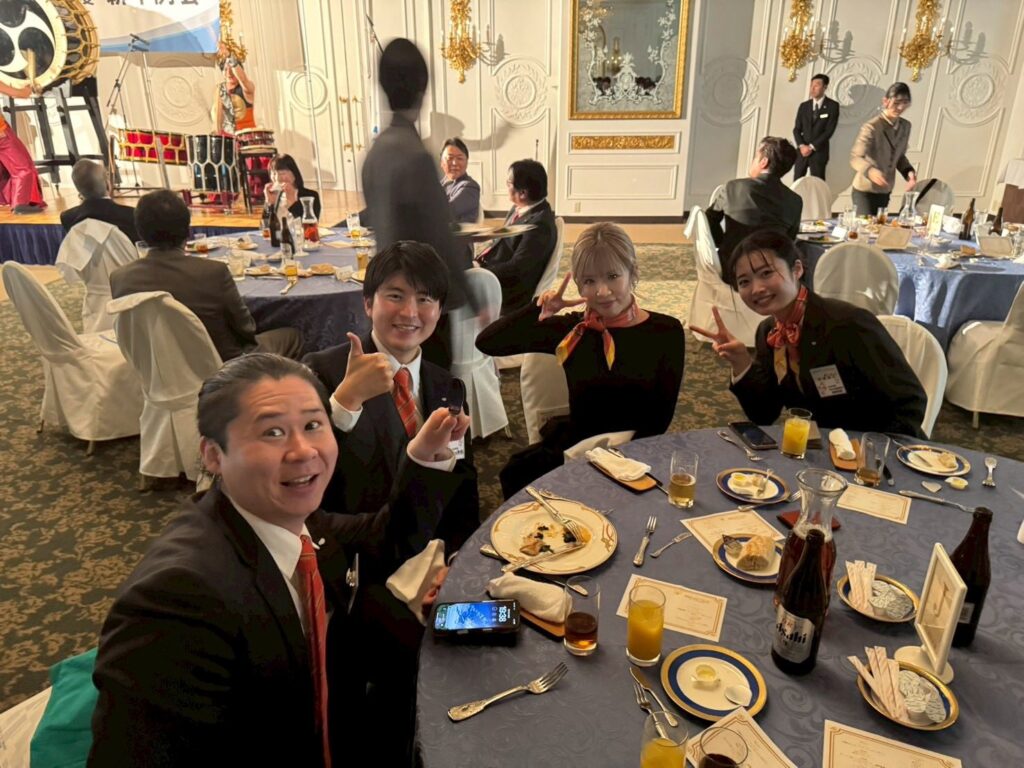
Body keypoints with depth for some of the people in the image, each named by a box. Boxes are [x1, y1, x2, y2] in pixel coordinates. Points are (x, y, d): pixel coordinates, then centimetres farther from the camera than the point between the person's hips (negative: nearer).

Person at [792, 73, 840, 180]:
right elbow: (797, 129, 7)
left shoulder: (832, 106, -1)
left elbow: (829, 130, -8)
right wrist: (802, 146, -10)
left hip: (819, 152, -3)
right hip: (802, 151, 4)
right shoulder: (803, 106, 11)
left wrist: (811, 147, -13)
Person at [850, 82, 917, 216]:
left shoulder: (905, 126, 2)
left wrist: (909, 172, -6)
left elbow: (900, 156, 14)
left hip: (885, 191, 7)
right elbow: (855, 158, -28)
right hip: (865, 191, -7)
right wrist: (870, 171, -47)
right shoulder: (871, 127, -19)